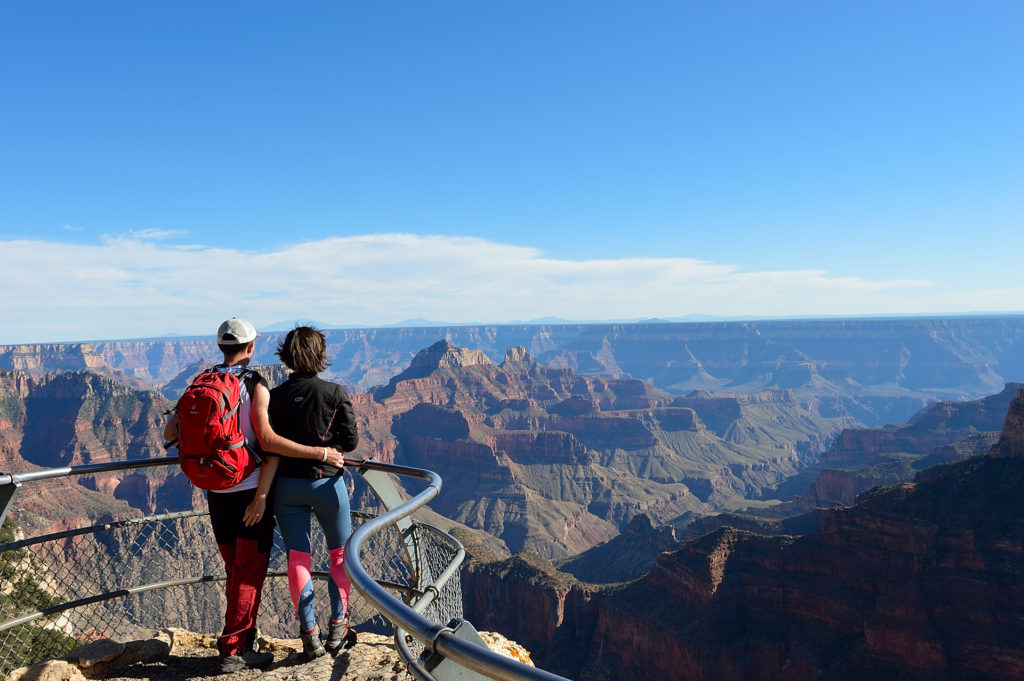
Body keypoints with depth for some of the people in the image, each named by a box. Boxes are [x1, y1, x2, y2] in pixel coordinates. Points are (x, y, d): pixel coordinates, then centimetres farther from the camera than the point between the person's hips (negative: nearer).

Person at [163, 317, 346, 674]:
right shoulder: (256, 385, -15)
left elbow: (170, 433, 2)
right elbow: (268, 440, -26)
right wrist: (321, 453, -24)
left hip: (216, 491, 6)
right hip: (252, 489, -6)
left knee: (235, 569, 18)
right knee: (249, 572, 5)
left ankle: (242, 643, 27)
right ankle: (233, 650, 9)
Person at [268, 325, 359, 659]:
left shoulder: (275, 396, -4)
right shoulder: (335, 392, -10)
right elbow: (350, 440, -9)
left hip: (286, 485, 2)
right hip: (326, 482, -2)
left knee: (297, 558, 11)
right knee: (340, 554, 16)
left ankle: (310, 635, 13)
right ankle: (338, 627, 18)